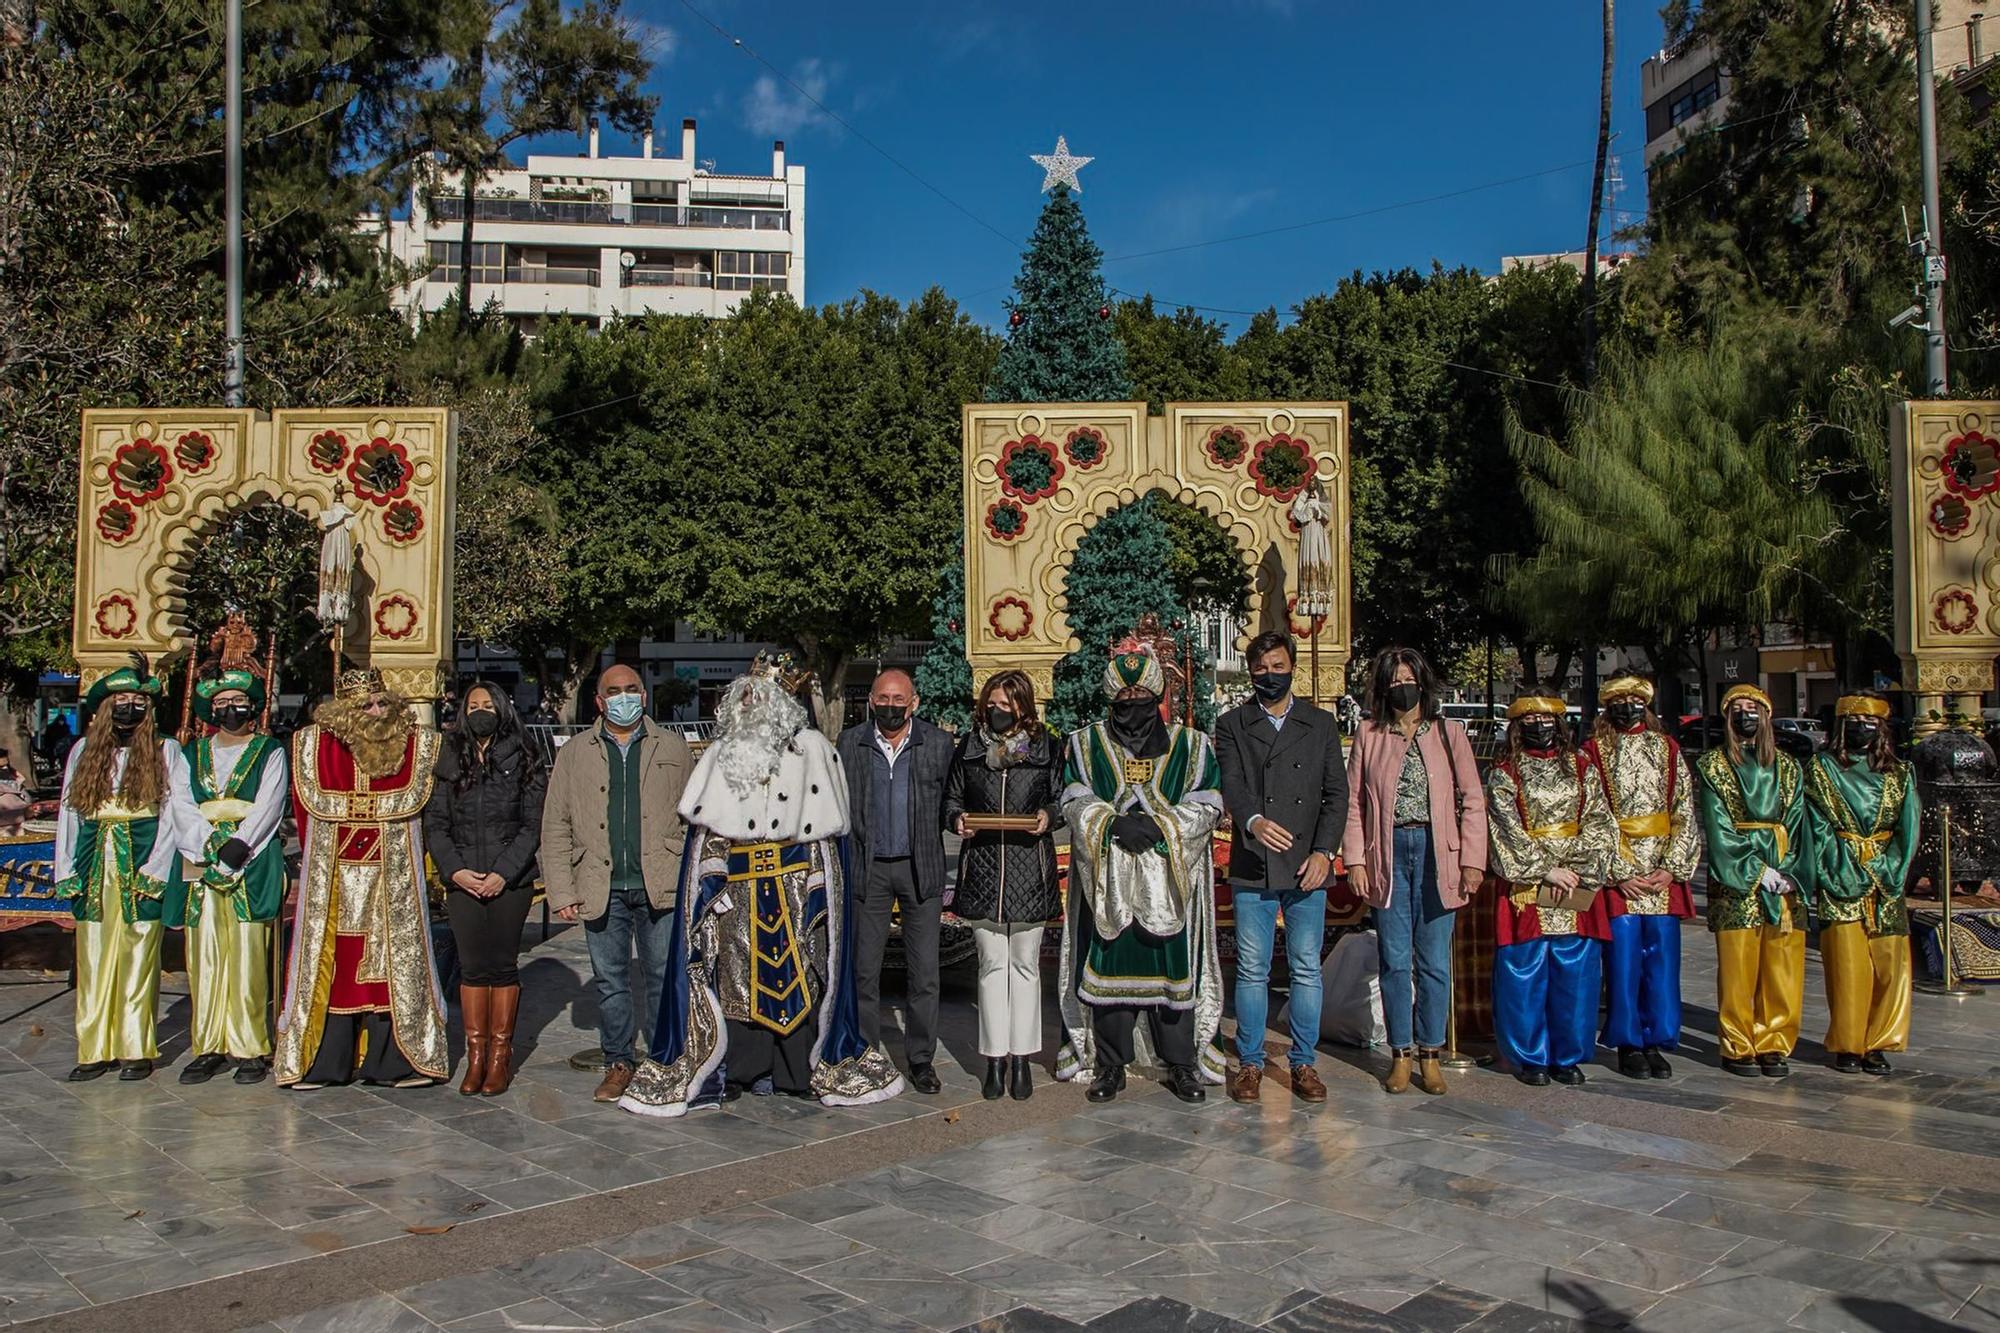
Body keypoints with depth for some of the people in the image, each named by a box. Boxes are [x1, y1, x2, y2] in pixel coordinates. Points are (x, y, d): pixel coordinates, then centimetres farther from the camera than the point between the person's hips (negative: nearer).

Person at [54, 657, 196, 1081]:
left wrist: (154, 868, -11)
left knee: (137, 960, -2)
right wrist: (66, 871, 4)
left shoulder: (166, 752, 3)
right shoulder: (83, 751, 12)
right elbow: (68, 814, 12)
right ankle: (95, 1050, 9)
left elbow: (176, 812, -3)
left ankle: (136, 1050, 4)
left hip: (141, 865, -3)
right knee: (93, 959, 3)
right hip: (94, 867, 3)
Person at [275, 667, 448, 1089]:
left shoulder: (418, 746, 0)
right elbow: (306, 809, 9)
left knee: (393, 964, 2)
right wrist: (317, 859, 9)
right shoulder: (313, 745, 1)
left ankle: (392, 1061, 7)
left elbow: (417, 805, 7)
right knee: (328, 964, 3)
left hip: (394, 877, 0)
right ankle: (321, 1061, 10)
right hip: (331, 880, 0)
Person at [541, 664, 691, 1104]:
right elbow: (556, 827, 7)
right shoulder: (575, 753, 9)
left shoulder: (672, 747, 8)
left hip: (661, 885, -1)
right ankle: (618, 1063, 21)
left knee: (664, 978, 3)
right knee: (610, 981, 8)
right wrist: (561, 891, -1)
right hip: (602, 889, 1)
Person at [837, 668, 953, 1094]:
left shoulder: (938, 744, 0)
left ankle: (921, 1058, 16)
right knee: (863, 970, 5)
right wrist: (850, 854, 2)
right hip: (868, 868, 1)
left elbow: (948, 804, 4)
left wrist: (927, 850, -1)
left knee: (924, 971, 3)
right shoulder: (850, 742, 3)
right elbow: (839, 804, 8)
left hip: (920, 867, 0)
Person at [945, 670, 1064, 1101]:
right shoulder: (969, 747, 7)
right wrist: (958, 819, -7)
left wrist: (1049, 816, -13)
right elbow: (952, 799, 14)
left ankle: (1022, 1059, 14)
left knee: (1025, 965, 5)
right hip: (982, 869, 1)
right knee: (992, 964, 6)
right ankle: (995, 1060, 13)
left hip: (1030, 871, -1)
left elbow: (1063, 799, 8)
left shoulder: (1047, 747, 2)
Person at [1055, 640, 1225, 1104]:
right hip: (1108, 879, 0)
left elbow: (1207, 804, -1)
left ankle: (1181, 1062, 15)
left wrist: (1160, 826, -16)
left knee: (1173, 965, 2)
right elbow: (1076, 803, 0)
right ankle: (1109, 1064, 15)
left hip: (1171, 879, 0)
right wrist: (1114, 825, -18)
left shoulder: (1191, 745, 7)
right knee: (1109, 965, 3)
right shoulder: (1085, 744, 9)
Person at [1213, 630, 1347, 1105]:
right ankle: (1249, 1062, 15)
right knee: (1252, 970, 4)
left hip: (1306, 867, 1)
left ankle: (1303, 1062, 17)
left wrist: (1324, 851, -6)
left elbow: (1337, 793, 7)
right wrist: (1253, 820, -31)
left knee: (1306, 968, 6)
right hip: (1252, 867, -1)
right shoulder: (1232, 725, 6)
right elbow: (1231, 784, -9)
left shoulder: (1321, 724, 11)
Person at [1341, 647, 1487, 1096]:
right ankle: (1401, 1053, 15)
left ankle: (1430, 1053, 16)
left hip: (1436, 853, 0)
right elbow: (1353, 802, 5)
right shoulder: (1369, 734, 7)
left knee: (1434, 961, 4)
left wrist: (1472, 860, -4)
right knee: (1394, 960, 4)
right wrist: (1354, 860, -3)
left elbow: (1472, 800, 3)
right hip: (1387, 853, 0)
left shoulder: (1448, 732, 5)